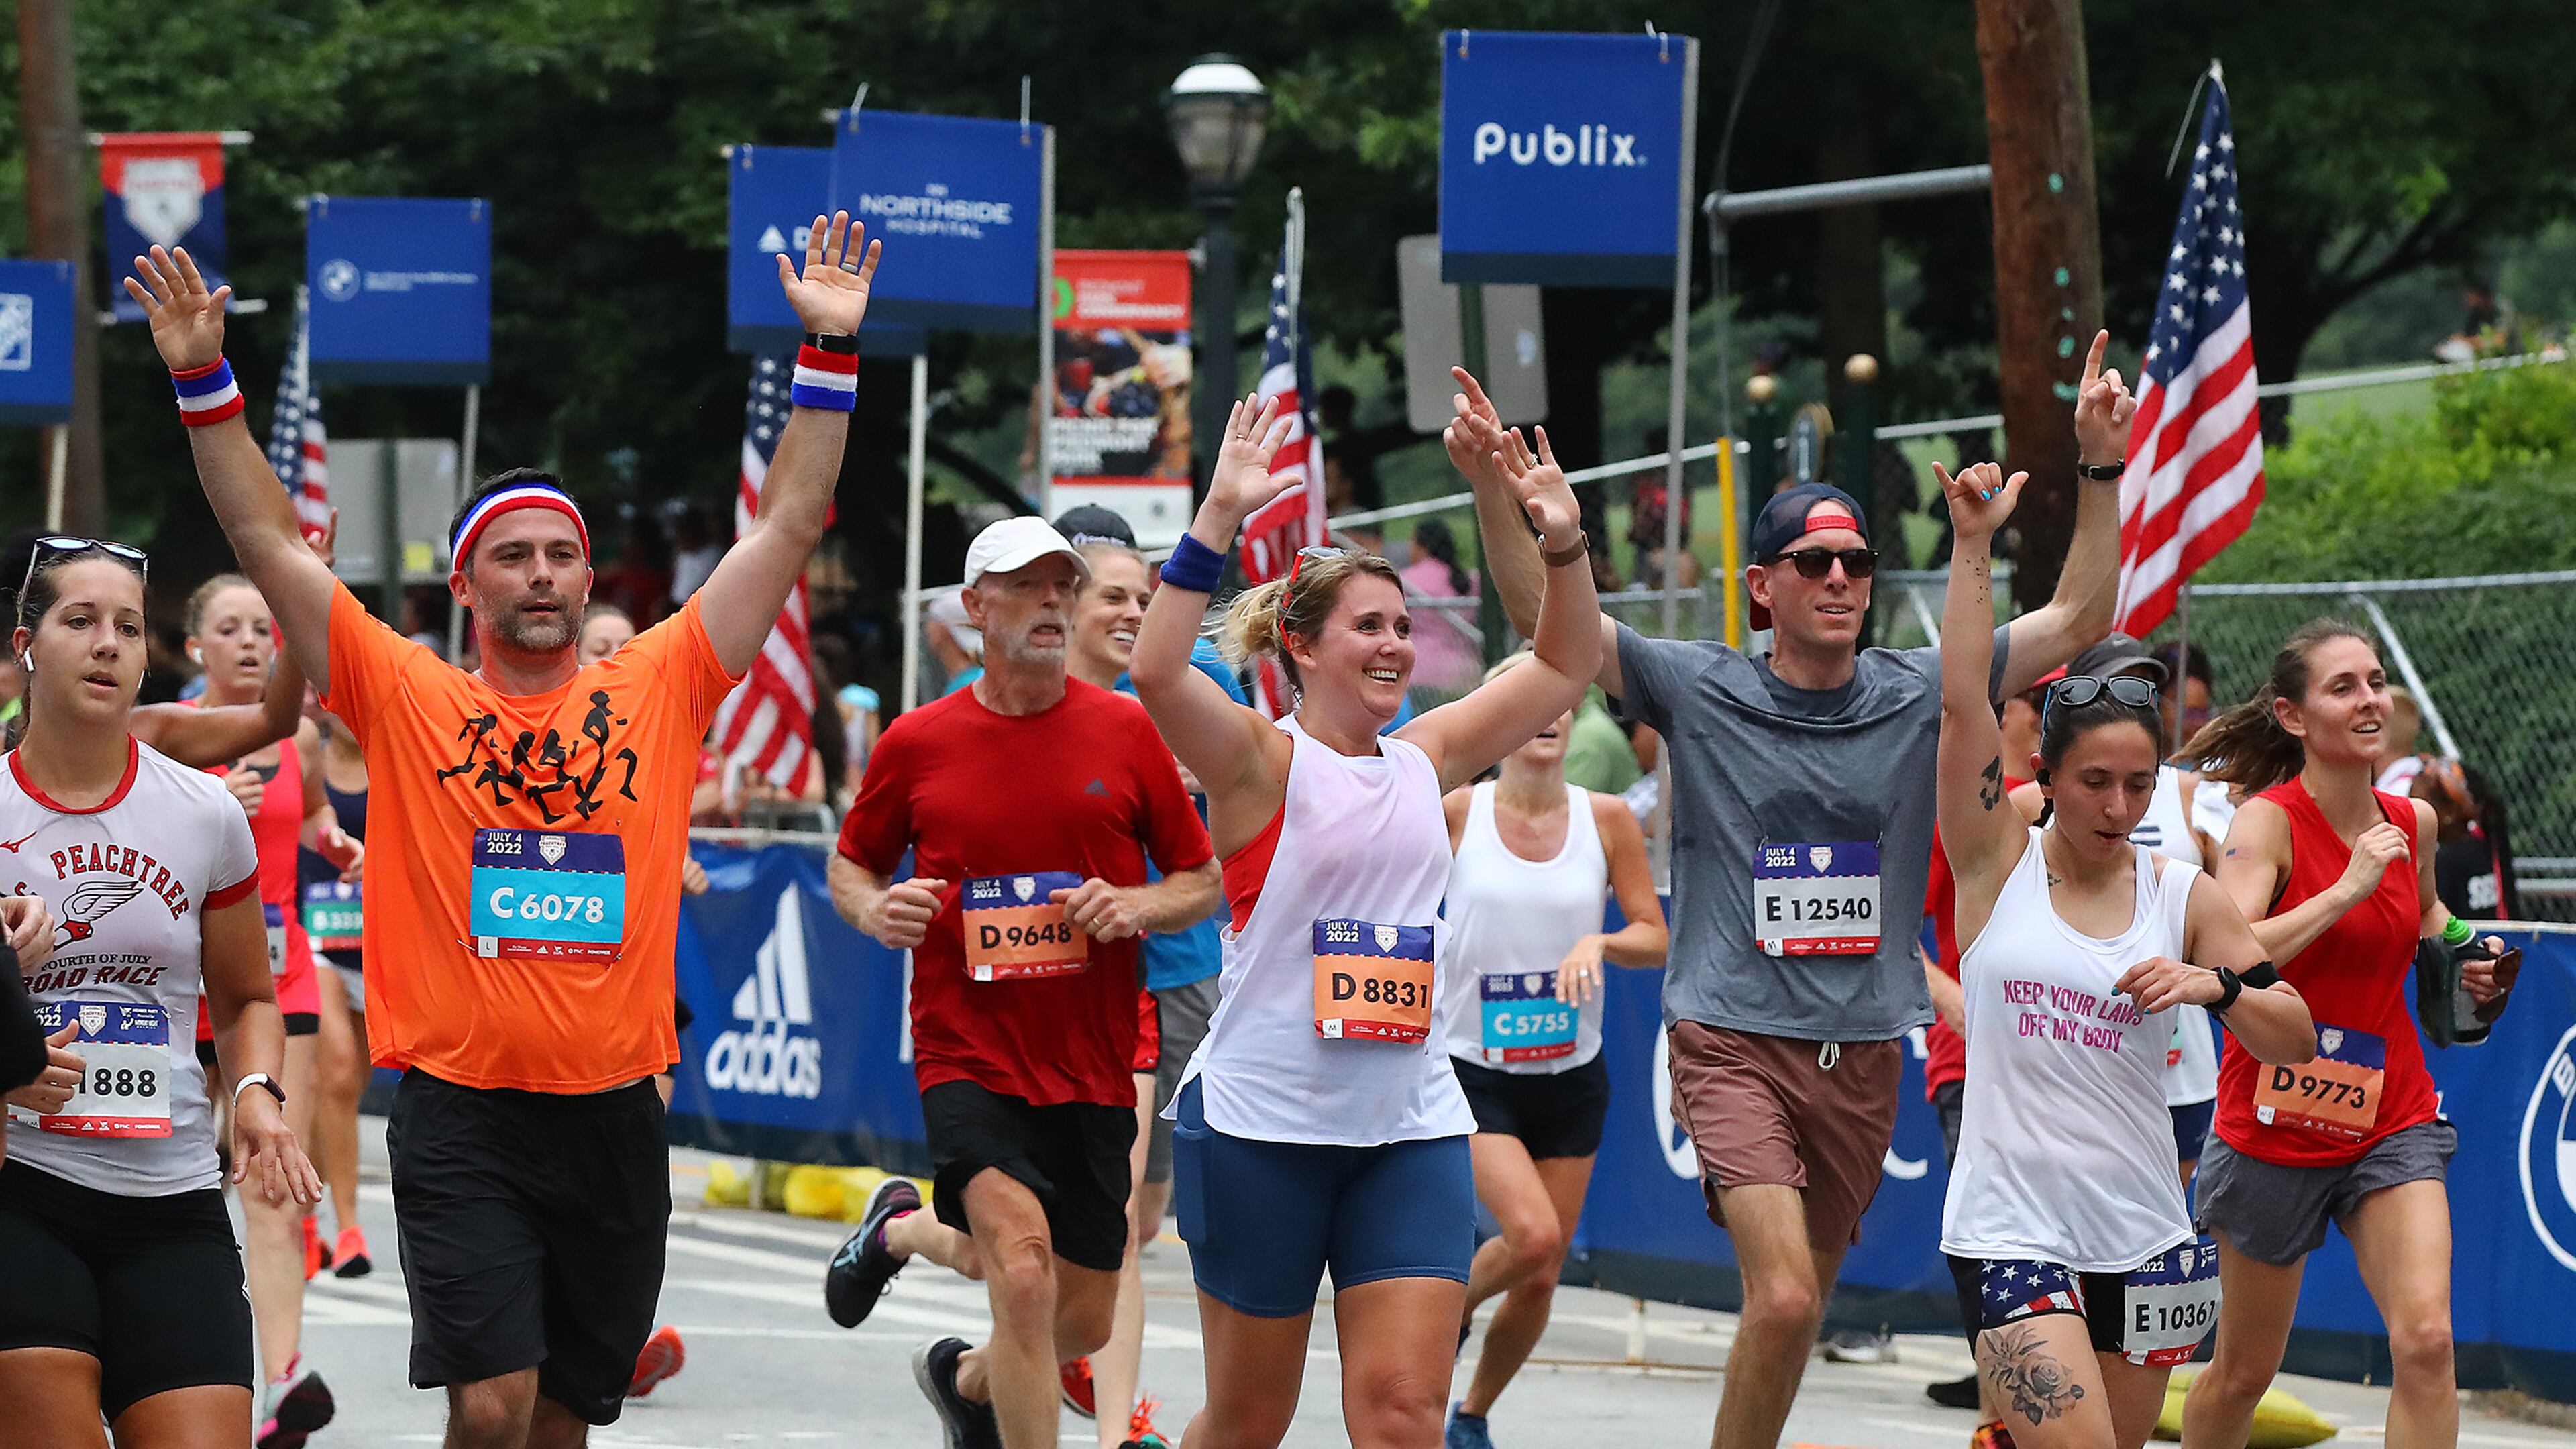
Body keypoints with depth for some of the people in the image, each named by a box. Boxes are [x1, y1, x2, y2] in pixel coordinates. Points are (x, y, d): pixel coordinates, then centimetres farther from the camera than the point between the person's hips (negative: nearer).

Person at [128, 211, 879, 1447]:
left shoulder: (657, 691, 7)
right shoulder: (408, 700, 3)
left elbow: (786, 526, 7)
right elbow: (268, 541, 1)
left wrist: (830, 358, 2)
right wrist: (204, 381, -8)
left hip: (613, 1114, 2)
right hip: (461, 1120, -2)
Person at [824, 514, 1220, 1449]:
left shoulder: (1126, 731, 1)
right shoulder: (916, 743, -1)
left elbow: (1204, 882, 7)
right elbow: (849, 865, 13)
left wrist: (1138, 906, -14)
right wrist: (876, 909, -10)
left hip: (1093, 1066, 3)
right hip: (967, 1057, -3)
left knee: (1084, 1322, 11)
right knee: (1024, 1266, -25)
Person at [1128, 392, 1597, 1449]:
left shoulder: (1426, 759, 10)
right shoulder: (1261, 761, -6)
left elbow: (1567, 666, 18)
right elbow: (1156, 671, -24)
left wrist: (1563, 546, 2)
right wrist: (1221, 515, -28)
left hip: (1412, 1131, 4)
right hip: (1259, 1124, -4)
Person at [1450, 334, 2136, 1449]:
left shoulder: (1921, 696, 5)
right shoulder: (1700, 691, -1)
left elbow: (2078, 617, 5)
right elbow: (1539, 610, -5)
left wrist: (2100, 466, -4)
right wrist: (1490, 482, -19)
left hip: (1863, 1056, 4)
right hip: (1733, 1041, -4)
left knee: (1800, 1304, 12)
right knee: (1781, 1295, -20)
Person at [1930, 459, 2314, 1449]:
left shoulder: (2184, 895, 6)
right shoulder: (1999, 862, 0)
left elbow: (2296, 1042, 5)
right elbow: (1962, 700, -11)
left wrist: (2214, 985, -14)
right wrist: (1973, 546, -13)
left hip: (2143, 1237, 4)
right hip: (2011, 1230, -4)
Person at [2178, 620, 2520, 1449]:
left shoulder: (2413, 822, 1)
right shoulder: (2268, 820, -15)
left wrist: (2458, 958, 6)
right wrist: (2349, 887, -30)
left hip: (2393, 1120, 3)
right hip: (2274, 1126, -3)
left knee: (2425, 1337, -19)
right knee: (2244, 1372, 12)